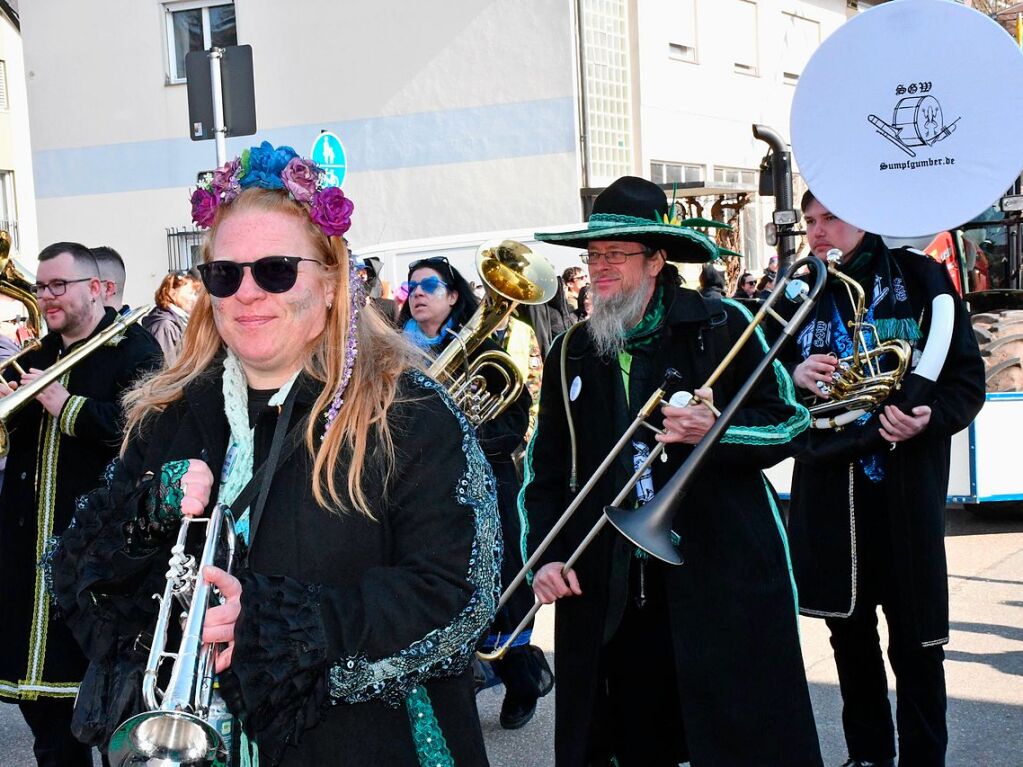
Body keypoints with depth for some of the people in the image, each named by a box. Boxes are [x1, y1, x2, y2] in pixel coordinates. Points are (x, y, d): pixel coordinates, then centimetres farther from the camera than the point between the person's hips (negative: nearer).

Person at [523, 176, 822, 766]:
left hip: (725, 574, -3)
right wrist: (544, 555, -1)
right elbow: (547, 469, 12)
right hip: (609, 589, 4)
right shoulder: (572, 353, 9)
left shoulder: (722, 327, -3)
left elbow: (789, 423, -2)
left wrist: (718, 429, -21)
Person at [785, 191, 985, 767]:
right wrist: (795, 375, -10)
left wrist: (930, 417, -21)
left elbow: (968, 377, -3)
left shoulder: (919, 279, -3)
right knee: (849, 631, 13)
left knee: (916, 642, 0)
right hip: (827, 488, 4)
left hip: (906, 488, -3)